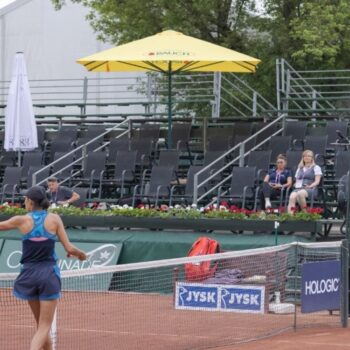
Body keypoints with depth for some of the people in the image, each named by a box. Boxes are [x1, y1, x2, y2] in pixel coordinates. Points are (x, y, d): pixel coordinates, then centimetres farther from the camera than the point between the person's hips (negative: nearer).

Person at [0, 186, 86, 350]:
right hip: (49, 275, -1)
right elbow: (69, 248, -4)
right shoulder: (54, 218, -2)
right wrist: (81, 254, 16)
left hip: (29, 274, 1)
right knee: (44, 327, -2)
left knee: (41, 325, 18)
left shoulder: (22, 220, -2)